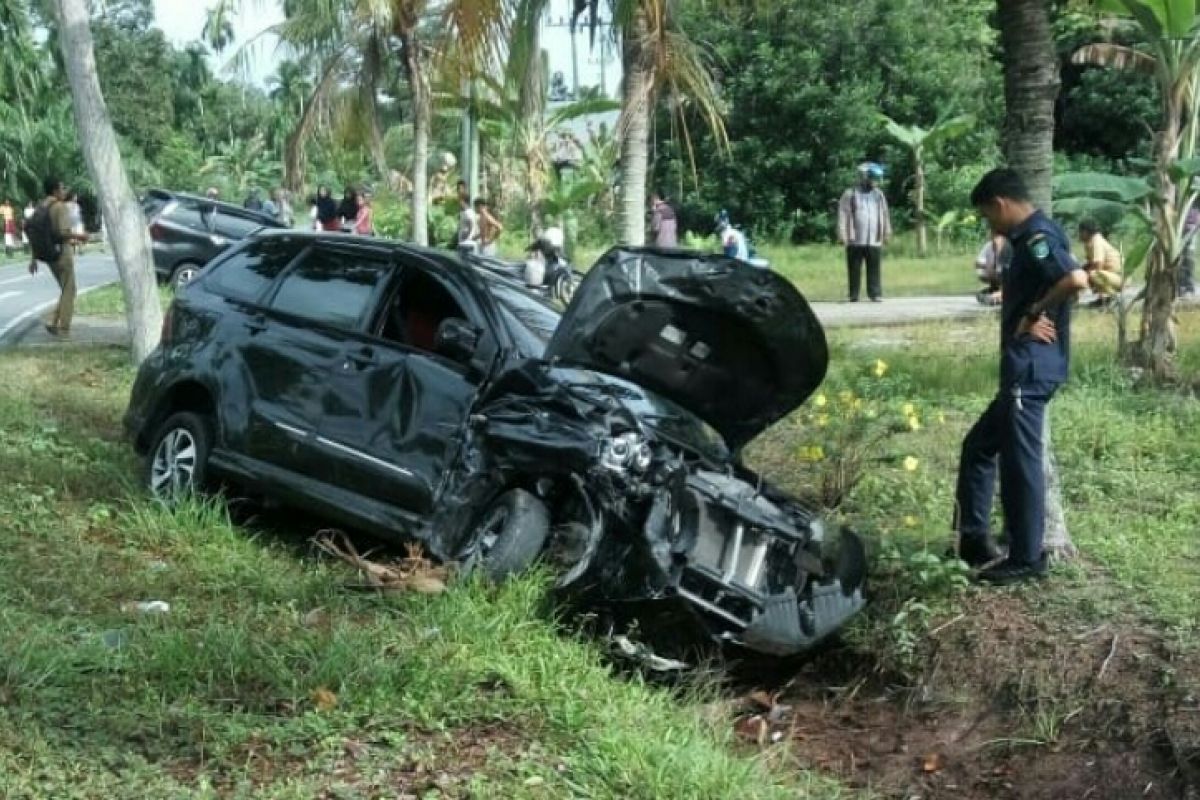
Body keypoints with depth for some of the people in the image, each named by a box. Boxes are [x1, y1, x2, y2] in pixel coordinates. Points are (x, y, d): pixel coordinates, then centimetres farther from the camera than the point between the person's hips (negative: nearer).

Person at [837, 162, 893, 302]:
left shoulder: (879, 195, 14)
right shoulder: (850, 194, 1)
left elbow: (885, 215, 18)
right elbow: (843, 215, -2)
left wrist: (887, 233, 13)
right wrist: (842, 236, -9)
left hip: (874, 241, 3)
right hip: (855, 241, -3)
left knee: (875, 269, -1)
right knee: (854, 270, 2)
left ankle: (875, 294, 2)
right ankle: (854, 295, 8)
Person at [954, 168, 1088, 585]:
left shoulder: (1038, 237, -14)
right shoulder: (1028, 238, 17)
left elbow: (1077, 280, -30)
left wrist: (1035, 314, -17)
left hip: (1032, 368, -11)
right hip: (1023, 369, 11)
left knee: (1020, 461, -3)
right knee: (979, 447, 17)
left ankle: (1026, 559, 6)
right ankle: (972, 539, 22)